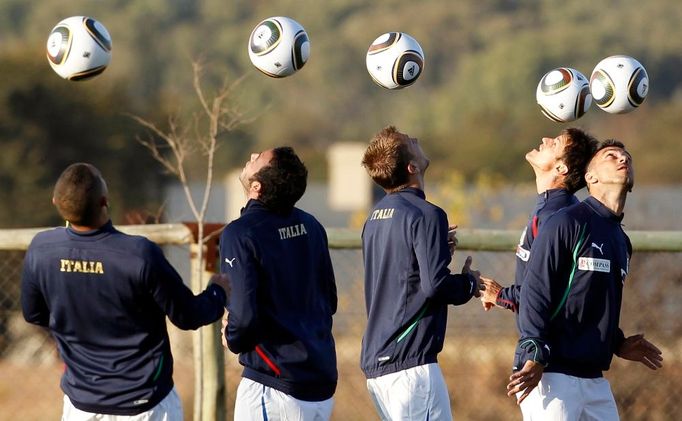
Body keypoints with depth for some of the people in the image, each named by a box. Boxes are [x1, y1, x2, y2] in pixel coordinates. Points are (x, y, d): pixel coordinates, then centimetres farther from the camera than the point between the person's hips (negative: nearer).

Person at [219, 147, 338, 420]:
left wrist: (232, 339, -1)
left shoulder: (240, 234, -15)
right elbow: (330, 301, 14)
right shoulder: (309, 226, 7)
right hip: (323, 381, 7)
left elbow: (244, 314, -22)